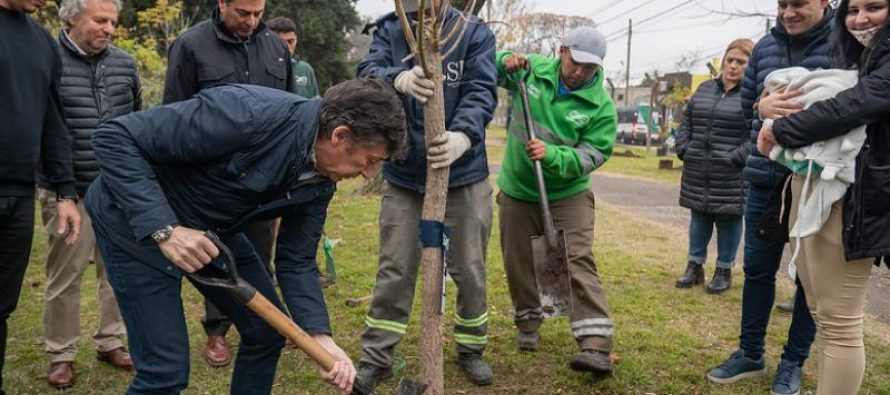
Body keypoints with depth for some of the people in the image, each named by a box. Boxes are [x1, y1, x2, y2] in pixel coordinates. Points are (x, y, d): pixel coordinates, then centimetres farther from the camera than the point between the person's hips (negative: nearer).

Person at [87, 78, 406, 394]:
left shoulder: (321, 181, -11)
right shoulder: (248, 114, -35)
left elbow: (296, 261, -4)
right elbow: (114, 138, -30)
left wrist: (321, 337, -17)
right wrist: (164, 229, -37)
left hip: (211, 229, 7)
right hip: (137, 220, -7)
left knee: (268, 331, 10)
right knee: (167, 368, -9)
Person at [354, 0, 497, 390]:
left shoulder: (475, 33, -5)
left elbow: (482, 92, -18)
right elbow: (368, 74, -18)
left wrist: (463, 137, -39)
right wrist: (398, 78, -43)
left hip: (464, 175, 0)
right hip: (402, 176, 1)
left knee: (469, 270, 11)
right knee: (394, 271, 7)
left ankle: (470, 349, 32)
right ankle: (376, 357, 22)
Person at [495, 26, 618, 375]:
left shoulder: (601, 105, -13)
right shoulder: (531, 69, -5)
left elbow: (592, 156, -17)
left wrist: (552, 155, -34)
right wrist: (505, 61, -14)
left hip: (568, 194, -3)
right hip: (517, 190, 3)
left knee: (578, 263, -14)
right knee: (518, 262, 12)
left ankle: (596, 346, -17)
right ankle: (529, 321, 35)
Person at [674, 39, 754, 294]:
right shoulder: (705, 89, 12)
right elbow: (686, 121, 16)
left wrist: (735, 158, -19)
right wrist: (684, 149, 5)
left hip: (731, 175, -5)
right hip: (698, 173, 6)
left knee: (728, 220, 6)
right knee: (699, 218, 14)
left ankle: (724, 271, 19)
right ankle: (695, 266, 26)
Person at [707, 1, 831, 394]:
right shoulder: (765, 46, 7)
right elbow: (744, 105, 11)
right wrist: (762, 108, -11)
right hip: (765, 182, 4)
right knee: (757, 269, 13)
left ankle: (793, 362, 26)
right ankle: (750, 354, 30)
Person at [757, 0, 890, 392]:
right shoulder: (854, 58, 21)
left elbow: (854, 106, -22)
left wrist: (781, 129, -10)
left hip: (846, 200, -9)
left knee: (839, 322, -3)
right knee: (822, 311, 17)